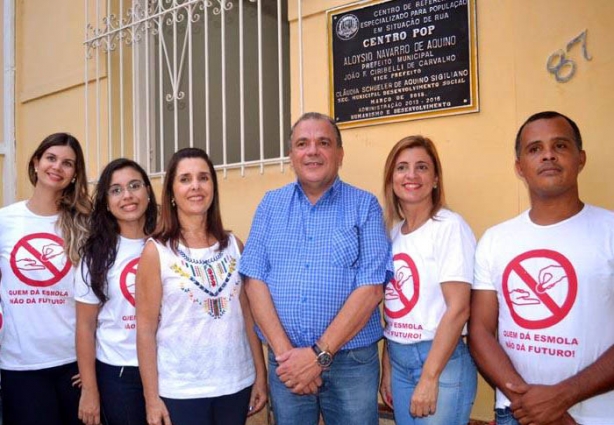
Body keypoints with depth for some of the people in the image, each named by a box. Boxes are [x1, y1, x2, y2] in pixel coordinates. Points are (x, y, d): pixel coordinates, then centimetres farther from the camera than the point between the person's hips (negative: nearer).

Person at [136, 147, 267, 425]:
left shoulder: (233, 245, 2)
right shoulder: (156, 251, -6)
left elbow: (248, 313, 5)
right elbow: (146, 328, -6)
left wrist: (261, 375, 4)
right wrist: (151, 397, -8)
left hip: (237, 383, 3)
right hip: (180, 390, -3)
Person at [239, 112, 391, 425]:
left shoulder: (365, 206, -3)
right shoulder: (271, 205, 5)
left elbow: (370, 289, -10)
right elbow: (255, 280, -1)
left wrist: (319, 355, -14)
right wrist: (284, 352, -11)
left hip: (351, 361, -2)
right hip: (287, 362, 2)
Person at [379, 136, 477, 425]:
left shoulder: (450, 227, -12)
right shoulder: (393, 232, 7)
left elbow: (458, 309, -17)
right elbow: (393, 308, 10)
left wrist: (429, 377, -17)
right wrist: (387, 369, 9)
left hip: (442, 362, -6)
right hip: (398, 359, 6)